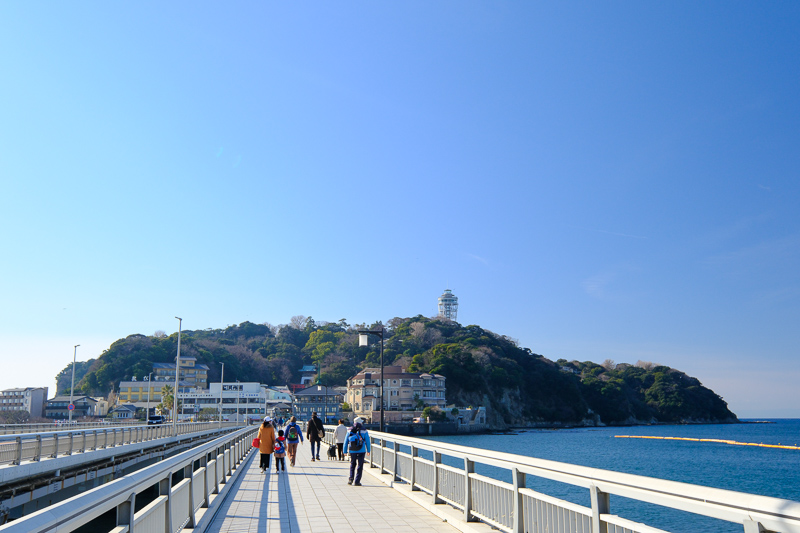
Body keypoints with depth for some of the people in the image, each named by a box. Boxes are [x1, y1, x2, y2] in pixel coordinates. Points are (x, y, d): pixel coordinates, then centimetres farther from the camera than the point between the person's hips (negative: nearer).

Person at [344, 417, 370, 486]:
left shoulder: (350, 431, 3)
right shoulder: (364, 431, -3)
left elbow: (346, 442, 6)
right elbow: (367, 441, 2)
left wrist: (345, 451, 12)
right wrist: (368, 450, 13)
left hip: (352, 451, 3)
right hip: (361, 451, -3)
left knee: (352, 464, 20)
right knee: (360, 466, 4)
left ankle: (351, 478, 8)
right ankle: (357, 481, 0)